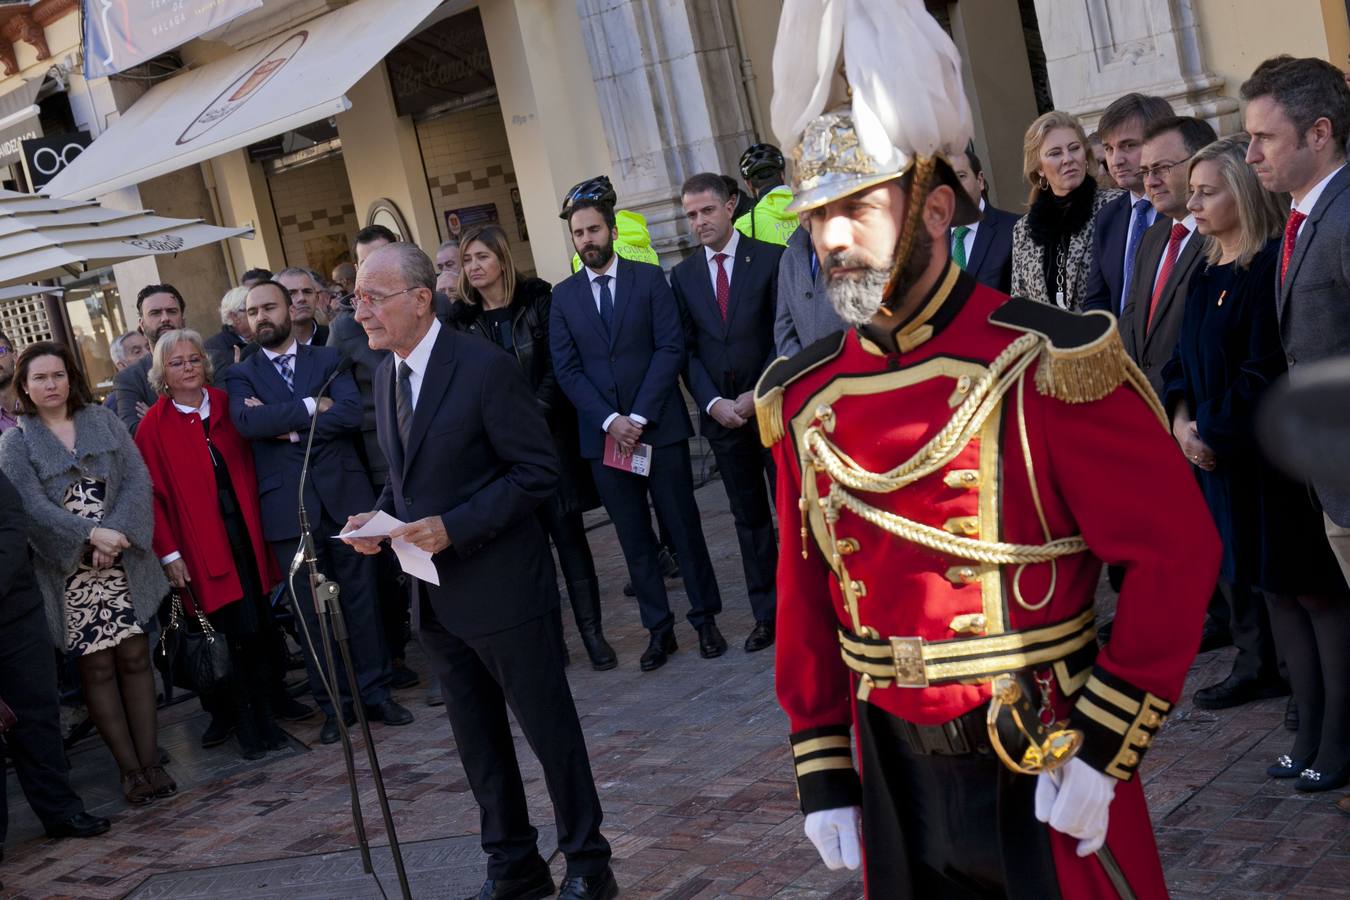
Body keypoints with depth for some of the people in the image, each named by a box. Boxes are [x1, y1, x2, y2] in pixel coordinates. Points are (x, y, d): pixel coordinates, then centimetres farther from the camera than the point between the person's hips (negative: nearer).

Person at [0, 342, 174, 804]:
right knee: (96, 667, 1)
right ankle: (129, 767, 8)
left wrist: (116, 534, -14)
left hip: (123, 564, 2)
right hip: (68, 572, -1)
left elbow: (137, 479, 0)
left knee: (134, 657, 1)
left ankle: (149, 761, 7)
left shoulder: (103, 421, 8)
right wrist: (93, 534, -20)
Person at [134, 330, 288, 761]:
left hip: (245, 533, 3)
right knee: (233, 635, -3)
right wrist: (169, 554, -7)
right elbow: (153, 495, -4)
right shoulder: (154, 426, -4)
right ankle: (245, 725, 12)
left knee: (259, 629, 4)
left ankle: (264, 715, 19)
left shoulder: (225, 404, 6)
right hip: (202, 547, -3)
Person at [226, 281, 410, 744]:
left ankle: (375, 691, 18)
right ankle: (333, 703, 15)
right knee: (311, 610, 5)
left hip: (344, 496, 0)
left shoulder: (329, 359, 8)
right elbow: (246, 421, -12)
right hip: (288, 508, 0)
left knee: (361, 598, 6)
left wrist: (286, 425, -13)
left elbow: (350, 413, -9)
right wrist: (311, 406, -11)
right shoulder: (241, 375, 9)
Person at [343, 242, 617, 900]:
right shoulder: (385, 377, 7)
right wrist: (381, 518, -2)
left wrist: (453, 527, -22)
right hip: (437, 597, 7)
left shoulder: (485, 368, -16)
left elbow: (537, 472, -15)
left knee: (550, 730, 6)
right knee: (478, 744, 17)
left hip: (502, 588, -7)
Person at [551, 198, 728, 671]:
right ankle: (658, 629, 15)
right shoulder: (563, 296, 7)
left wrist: (640, 416, -14)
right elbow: (566, 369, 2)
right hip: (603, 434, 2)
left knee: (683, 525, 5)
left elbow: (670, 348, -6)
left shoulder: (650, 279, 1)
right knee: (634, 538, 7)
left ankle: (705, 619, 17)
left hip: (658, 425, -2)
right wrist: (610, 420, -11)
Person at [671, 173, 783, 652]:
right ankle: (767, 615, 15)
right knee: (748, 518, 9)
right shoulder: (683, 275, 9)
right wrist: (713, 403, -7)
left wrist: (759, 394, -12)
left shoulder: (770, 258, -2)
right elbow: (685, 349, 6)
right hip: (722, 413, 3)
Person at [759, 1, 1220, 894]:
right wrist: (822, 772, 7)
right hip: (892, 775, 5)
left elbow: (1179, 550, -13)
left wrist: (1103, 744, -16)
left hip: (1051, 774, -4)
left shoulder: (1043, 365, -14)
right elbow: (805, 589, 7)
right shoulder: (802, 399, 1)